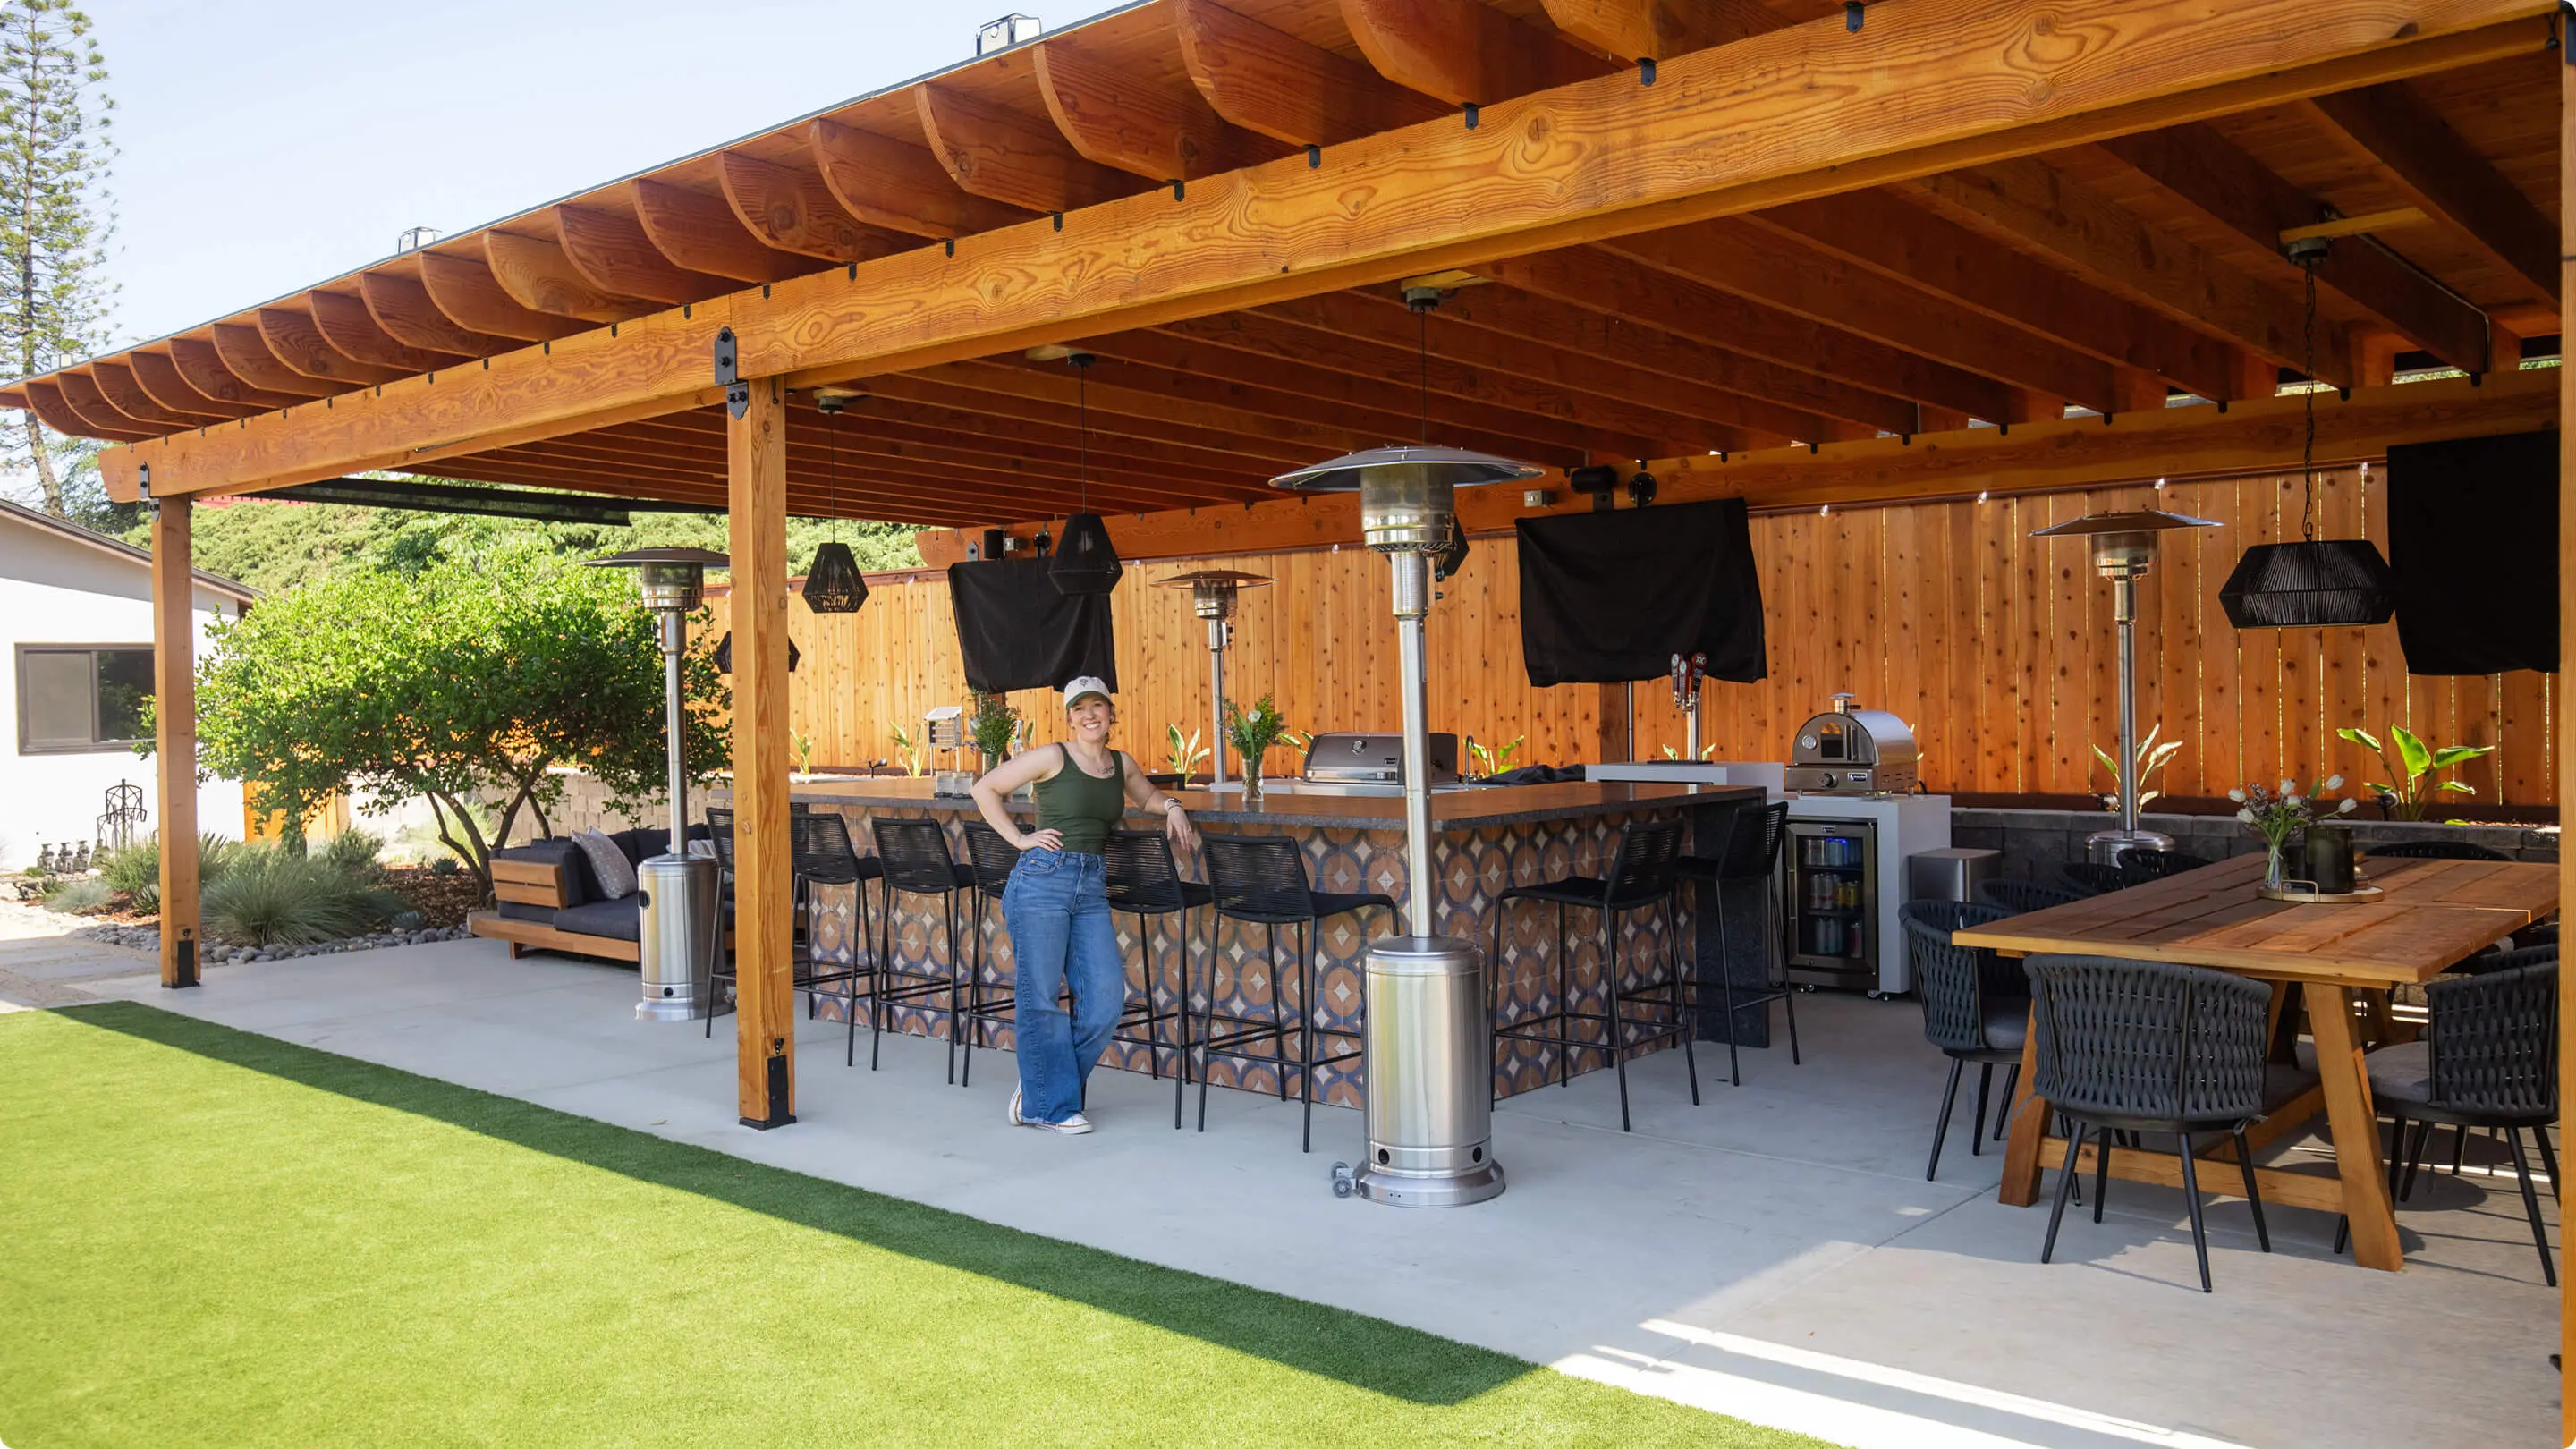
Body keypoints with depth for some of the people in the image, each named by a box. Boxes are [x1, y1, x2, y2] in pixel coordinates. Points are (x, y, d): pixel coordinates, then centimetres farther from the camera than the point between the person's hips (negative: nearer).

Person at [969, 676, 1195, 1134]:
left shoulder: (1122, 764, 14)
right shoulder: (1052, 757, -3)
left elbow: (1148, 796, 35)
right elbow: (985, 788, 0)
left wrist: (1172, 808, 14)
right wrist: (1019, 839, -4)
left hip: (1092, 888, 5)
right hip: (1042, 879, -5)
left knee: (1106, 999, -2)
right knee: (1041, 997, -1)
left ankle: (1040, 1086, 15)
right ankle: (1047, 1106, 11)